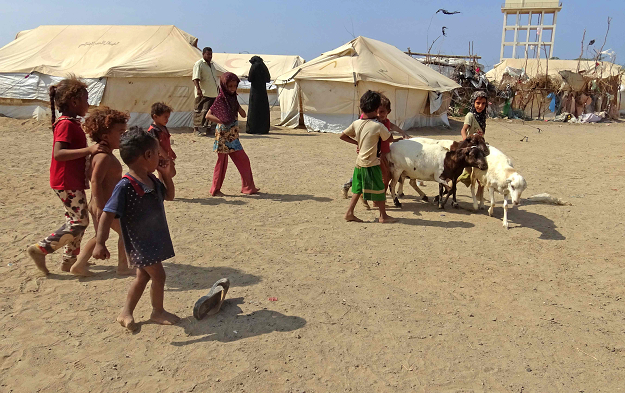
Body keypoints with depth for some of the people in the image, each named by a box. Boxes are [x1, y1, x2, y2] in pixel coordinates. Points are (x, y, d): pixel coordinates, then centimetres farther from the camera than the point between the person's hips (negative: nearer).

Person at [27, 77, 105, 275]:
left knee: (75, 220, 16)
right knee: (80, 221, -5)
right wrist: (89, 150, -35)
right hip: (67, 183, -10)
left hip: (73, 182, 10)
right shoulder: (66, 124, -18)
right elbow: (58, 153, -30)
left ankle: (70, 259, 26)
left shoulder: (72, 123, 13)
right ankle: (40, 249, 3)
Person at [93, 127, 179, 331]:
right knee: (158, 275, 0)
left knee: (143, 276, 18)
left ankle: (126, 312, 33)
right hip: (139, 243, -9)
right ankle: (158, 312, 24)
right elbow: (107, 215, -25)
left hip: (155, 239, 9)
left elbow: (169, 196, 17)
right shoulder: (125, 186, -24)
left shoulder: (152, 180, 1)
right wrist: (100, 243, -28)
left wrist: (166, 175, 2)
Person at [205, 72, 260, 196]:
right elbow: (208, 115, -16)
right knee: (222, 162, 1)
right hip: (223, 136, -7)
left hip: (233, 136, 7)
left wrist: (238, 107, -6)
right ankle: (215, 190, 13)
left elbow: (243, 114, 12)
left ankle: (248, 187, 18)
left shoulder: (233, 98, 10)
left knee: (244, 160, 8)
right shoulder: (220, 99, -10)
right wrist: (221, 121, -27)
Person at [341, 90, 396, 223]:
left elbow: (343, 136, 9)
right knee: (379, 189, 7)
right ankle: (383, 216, 18)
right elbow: (389, 138, 0)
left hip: (359, 162, 6)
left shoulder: (356, 123, 0)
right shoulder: (378, 126, -15)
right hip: (371, 164, -6)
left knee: (358, 189, 17)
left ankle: (349, 212, 17)